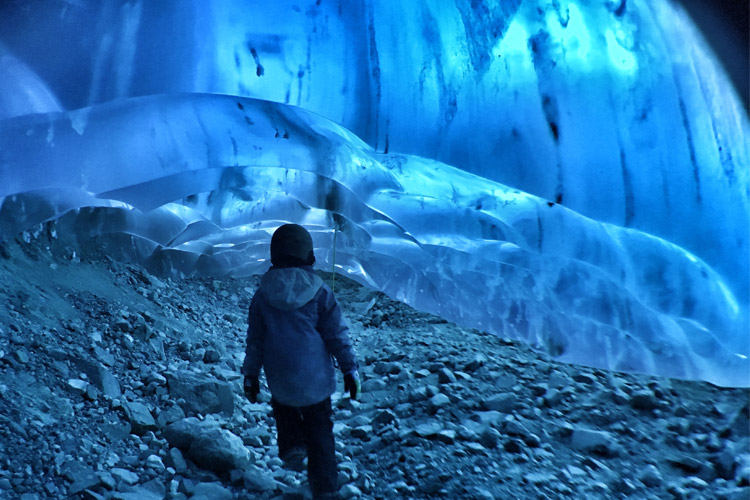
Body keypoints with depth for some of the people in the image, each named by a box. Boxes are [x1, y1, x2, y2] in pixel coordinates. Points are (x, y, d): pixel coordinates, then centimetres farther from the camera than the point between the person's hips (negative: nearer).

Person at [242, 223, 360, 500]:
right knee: (320, 430, 15)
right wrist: (350, 369, 3)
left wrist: (250, 375, 12)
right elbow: (337, 334, -6)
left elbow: (255, 341, 1)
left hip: (280, 381, 1)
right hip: (316, 379, -1)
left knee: (284, 407, 32)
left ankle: (292, 445, 11)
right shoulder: (320, 292, -10)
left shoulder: (262, 295, -4)